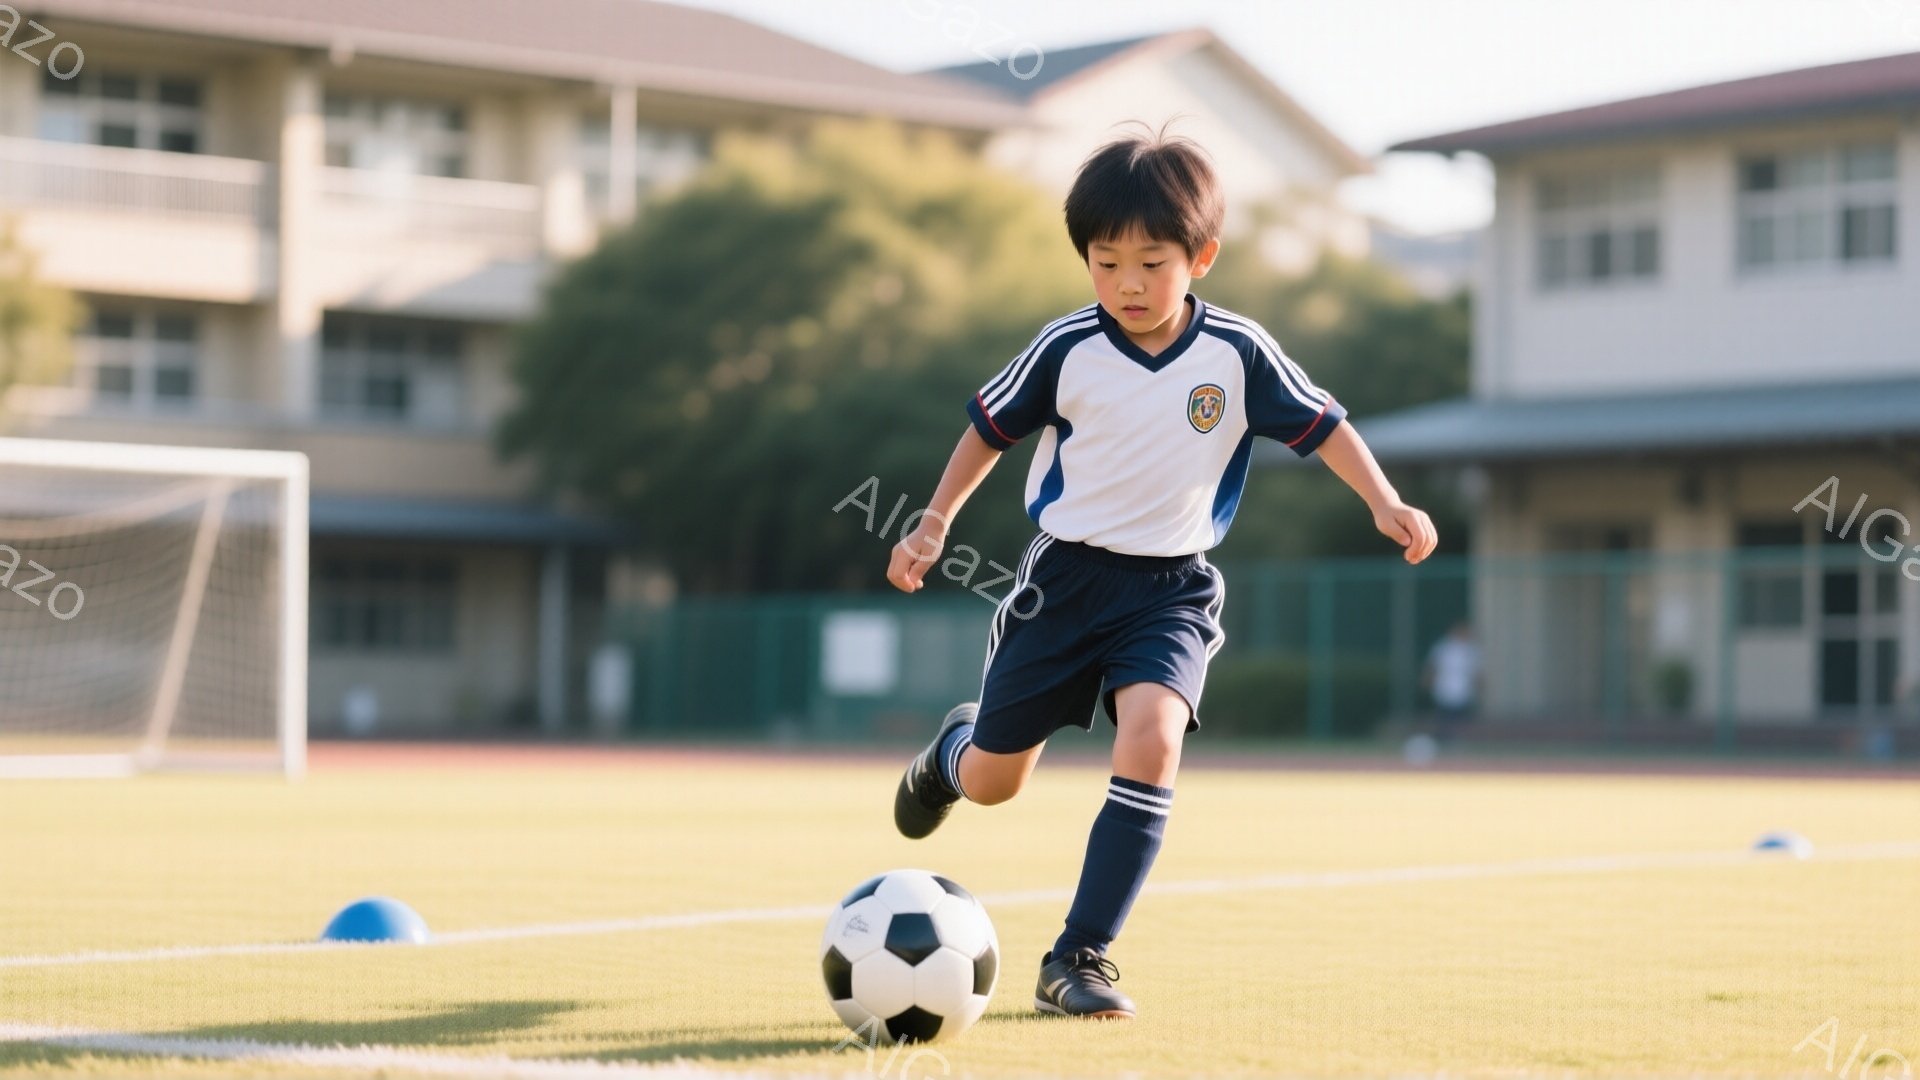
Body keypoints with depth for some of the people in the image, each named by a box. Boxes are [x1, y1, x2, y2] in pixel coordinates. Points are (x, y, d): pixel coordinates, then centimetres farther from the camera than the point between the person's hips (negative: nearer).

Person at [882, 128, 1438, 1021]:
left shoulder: (1237, 353, -9)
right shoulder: (1066, 348, -9)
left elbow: (1320, 425, 1)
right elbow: (991, 426, 5)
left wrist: (1384, 504, -10)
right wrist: (935, 525, 6)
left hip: (1172, 588, 0)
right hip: (1065, 575, 1)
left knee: (1151, 739, -27)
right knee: (990, 784, 8)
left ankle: (1079, 958, -20)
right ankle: (955, 747, 50)